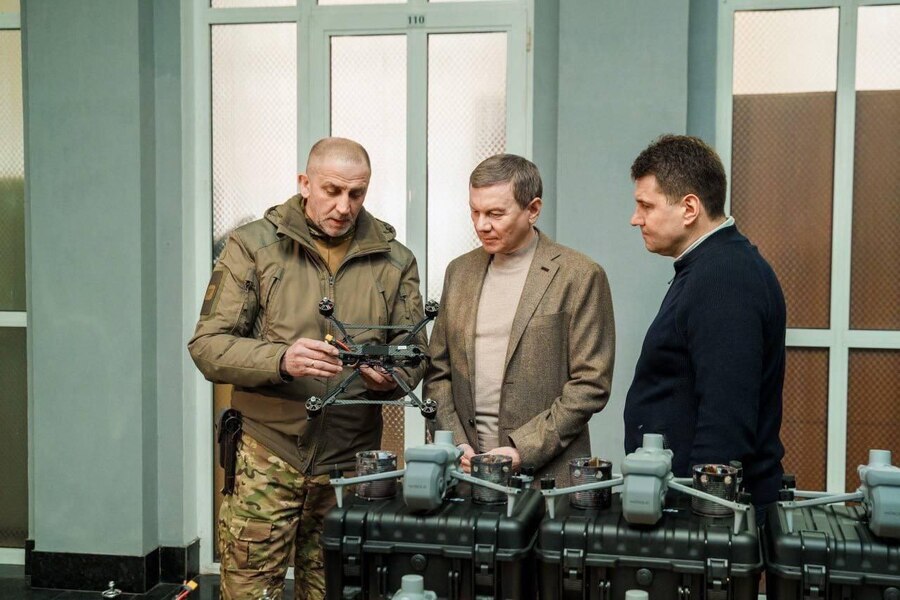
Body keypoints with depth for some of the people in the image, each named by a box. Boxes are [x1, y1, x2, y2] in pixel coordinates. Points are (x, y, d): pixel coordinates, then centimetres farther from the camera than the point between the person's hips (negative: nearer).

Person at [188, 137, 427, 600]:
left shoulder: (394, 260, 7)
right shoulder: (252, 246, 0)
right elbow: (207, 345, -4)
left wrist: (392, 376, -13)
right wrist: (281, 360, -22)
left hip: (352, 463, 2)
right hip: (266, 458, -2)